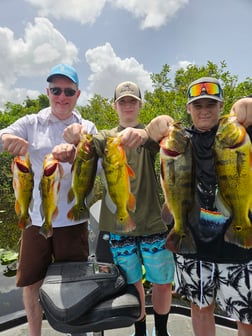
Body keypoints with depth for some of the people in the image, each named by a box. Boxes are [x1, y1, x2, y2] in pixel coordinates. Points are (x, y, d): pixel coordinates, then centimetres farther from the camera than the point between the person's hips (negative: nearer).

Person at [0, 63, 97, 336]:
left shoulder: (87, 128, -1)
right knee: (31, 283, 16)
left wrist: (74, 154, -33)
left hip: (72, 220, -1)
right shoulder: (31, 123, 1)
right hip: (36, 218, 2)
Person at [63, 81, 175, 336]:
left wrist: (141, 134, -44)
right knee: (132, 282, 15)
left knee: (163, 282, 10)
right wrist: (76, 138, -39)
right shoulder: (107, 137, 7)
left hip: (152, 220, 0)